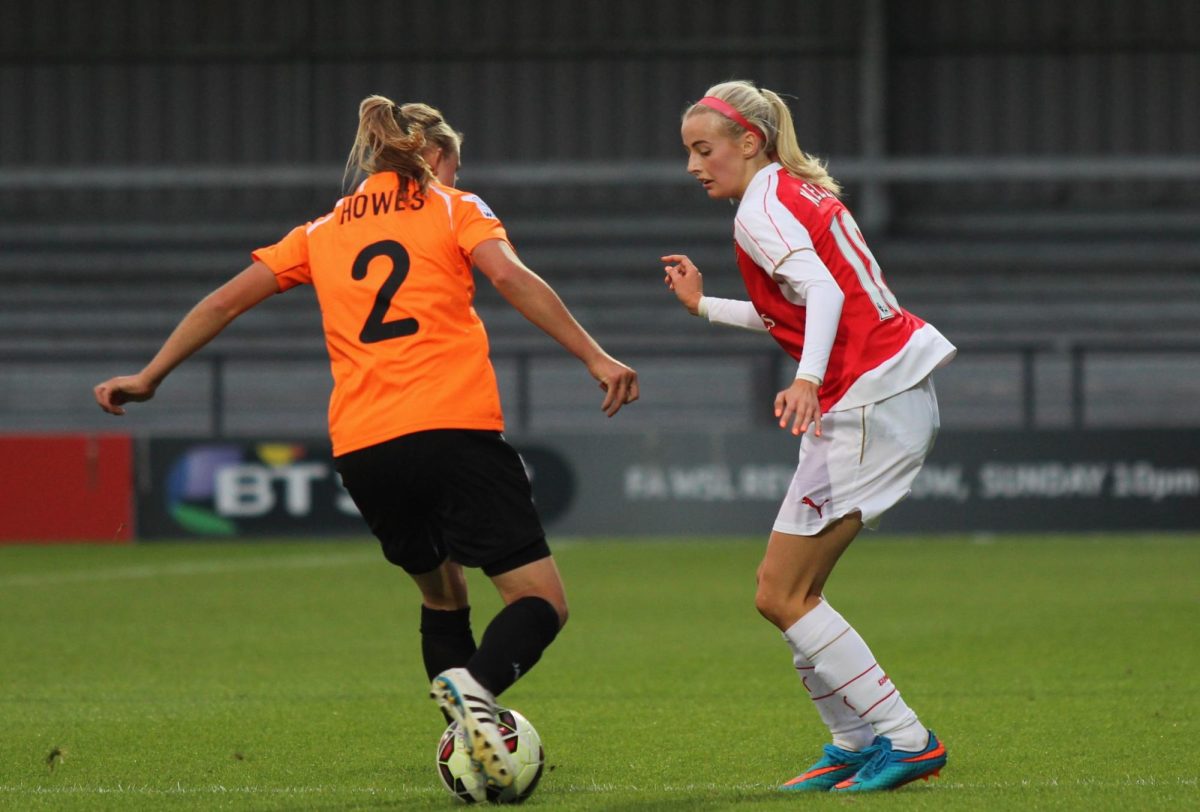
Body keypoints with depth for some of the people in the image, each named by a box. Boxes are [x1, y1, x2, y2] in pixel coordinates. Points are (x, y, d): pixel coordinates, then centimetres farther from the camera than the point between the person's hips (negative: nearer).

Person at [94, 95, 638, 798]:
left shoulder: (323, 233, 23)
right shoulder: (454, 209, 12)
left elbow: (227, 300, 22)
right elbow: (510, 276, -6)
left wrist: (149, 378, 31)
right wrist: (595, 358, -11)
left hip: (362, 449, 4)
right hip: (454, 426, -4)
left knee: (442, 594, 25)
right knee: (541, 602, -4)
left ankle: (472, 753, 10)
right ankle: (477, 684, -35)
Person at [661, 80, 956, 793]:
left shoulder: (760, 211, -10)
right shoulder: (800, 192, 18)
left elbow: (824, 292, -27)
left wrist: (807, 379, -41)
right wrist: (705, 306, 31)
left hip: (870, 405, -10)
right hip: (902, 394, 10)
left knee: (782, 595, -8)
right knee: (791, 589, 12)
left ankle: (906, 741, -6)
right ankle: (855, 746, 17)